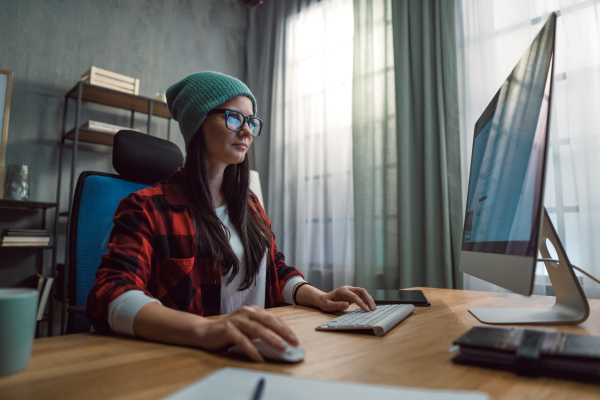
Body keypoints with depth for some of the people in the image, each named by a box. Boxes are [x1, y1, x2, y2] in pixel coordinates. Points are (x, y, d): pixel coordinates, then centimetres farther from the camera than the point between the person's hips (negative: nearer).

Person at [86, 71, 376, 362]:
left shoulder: (249, 204, 13)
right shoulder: (148, 208, -7)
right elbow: (110, 297, -21)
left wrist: (320, 298, -4)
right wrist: (206, 330, -39)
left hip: (258, 353, 5)